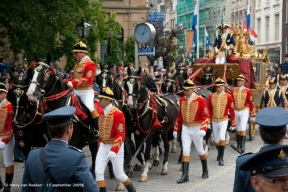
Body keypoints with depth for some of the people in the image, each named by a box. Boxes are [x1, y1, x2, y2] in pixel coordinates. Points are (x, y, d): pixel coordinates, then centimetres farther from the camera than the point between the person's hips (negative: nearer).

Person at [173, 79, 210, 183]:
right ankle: (185, 175, -2)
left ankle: (205, 170, 35)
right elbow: (179, 115, 10)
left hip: (196, 129, -3)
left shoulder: (200, 100, -13)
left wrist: (203, 129, -27)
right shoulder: (182, 100, 1)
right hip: (185, 128, 3)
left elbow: (206, 116, -15)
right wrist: (175, 129, 10)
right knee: (185, 150, -4)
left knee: (200, 150, 12)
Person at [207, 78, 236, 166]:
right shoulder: (211, 96, 0)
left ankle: (221, 158, -9)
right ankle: (220, 153, 40)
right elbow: (209, 110, 6)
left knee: (221, 137, -19)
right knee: (216, 140, 12)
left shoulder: (228, 97, -6)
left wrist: (233, 123, -1)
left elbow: (231, 110, -2)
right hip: (214, 121, 3)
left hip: (223, 121, -3)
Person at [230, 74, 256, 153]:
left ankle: (243, 146, -5)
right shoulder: (233, 90, -1)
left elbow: (251, 103, -5)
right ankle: (238, 145, 25)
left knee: (243, 129, -11)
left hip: (244, 112, -3)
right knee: (237, 129, 13)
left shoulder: (248, 91, -9)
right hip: (235, 112, 3)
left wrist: (252, 115, -2)